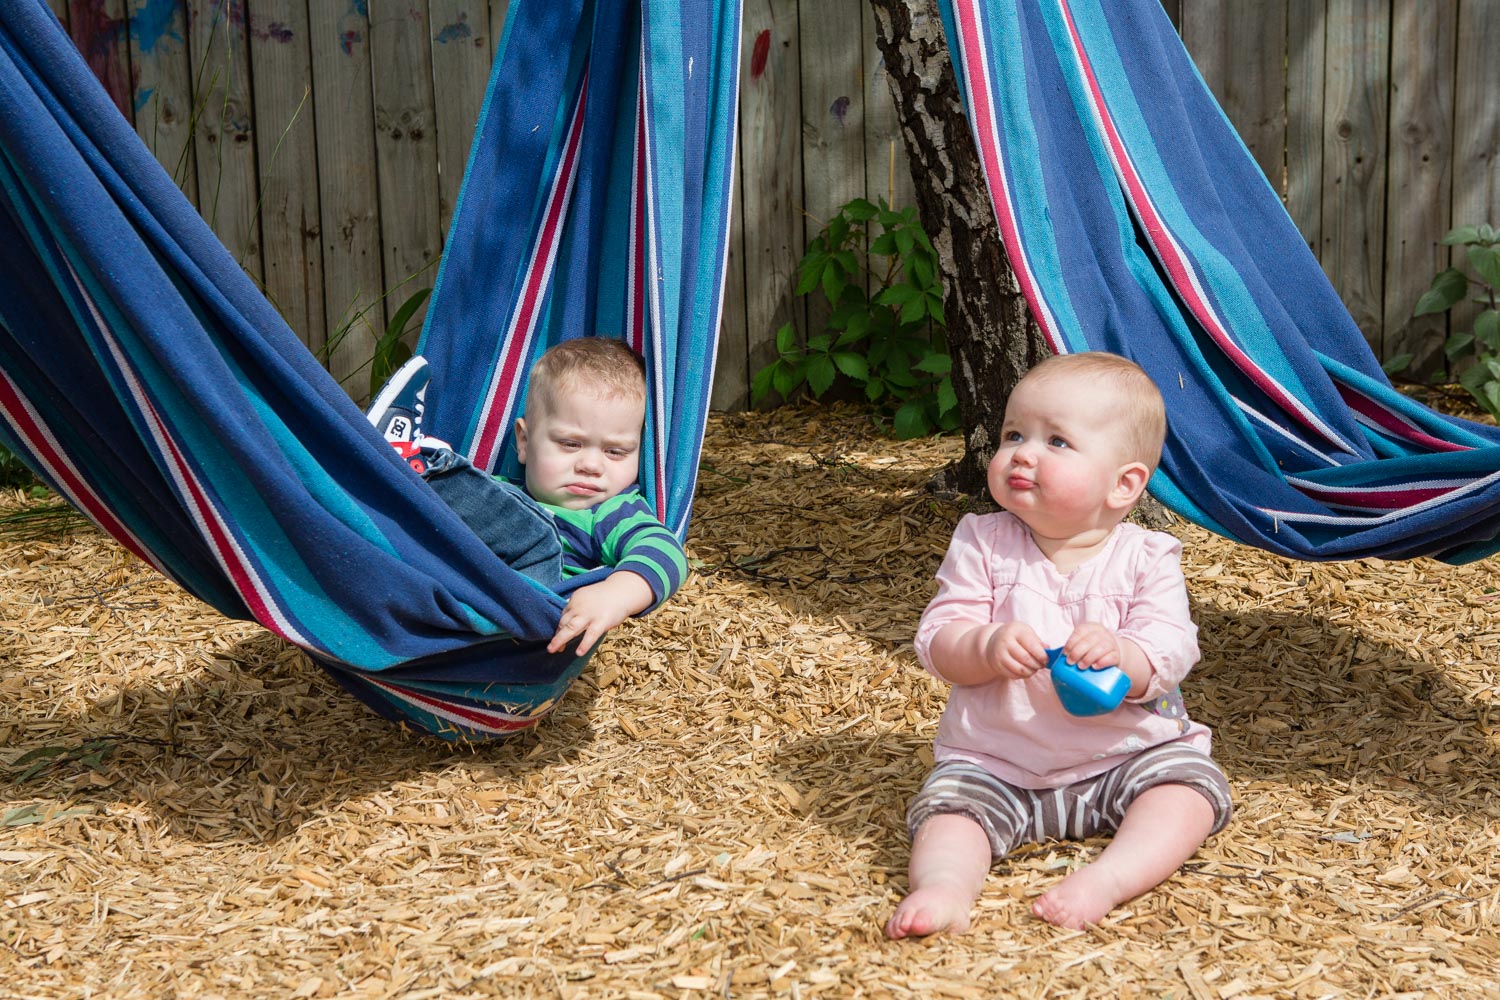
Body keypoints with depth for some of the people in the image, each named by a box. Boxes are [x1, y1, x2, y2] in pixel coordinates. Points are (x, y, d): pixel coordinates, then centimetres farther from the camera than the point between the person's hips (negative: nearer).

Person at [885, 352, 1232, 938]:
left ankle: (1109, 878, -37)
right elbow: (936, 642, -9)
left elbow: (1172, 650, -16)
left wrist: (1123, 656, -39)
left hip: (1128, 752, 0)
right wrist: (987, 648, -32)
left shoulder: (1145, 559, -6)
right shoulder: (983, 545, -3)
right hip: (996, 765, 1)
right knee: (947, 803, -22)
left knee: (1190, 785, -23)